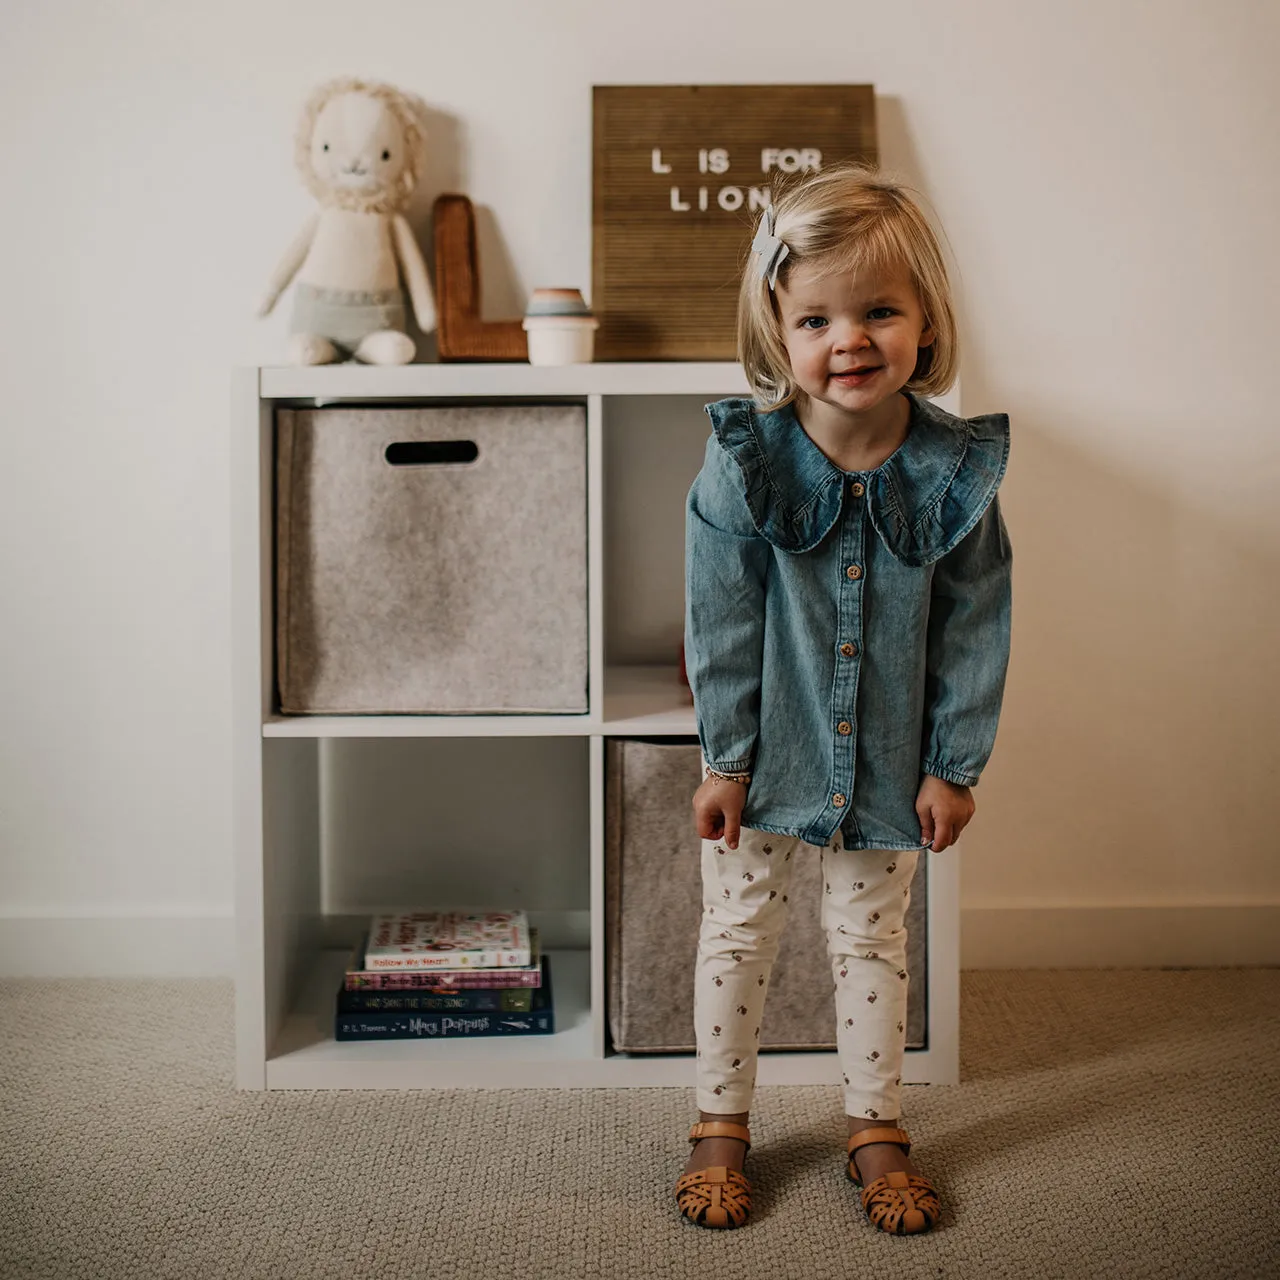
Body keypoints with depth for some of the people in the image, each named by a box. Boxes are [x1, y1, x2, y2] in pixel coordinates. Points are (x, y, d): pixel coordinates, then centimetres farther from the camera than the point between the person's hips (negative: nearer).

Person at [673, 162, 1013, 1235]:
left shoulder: (958, 470, -13)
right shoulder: (742, 465, -17)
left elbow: (974, 630, -5)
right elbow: (721, 624, -11)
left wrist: (954, 766, -4)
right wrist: (726, 758, -9)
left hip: (889, 759, 1)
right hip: (768, 751, -1)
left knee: (871, 935, 15)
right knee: (740, 928, 12)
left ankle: (878, 1127, 33)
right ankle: (722, 1123, 31)